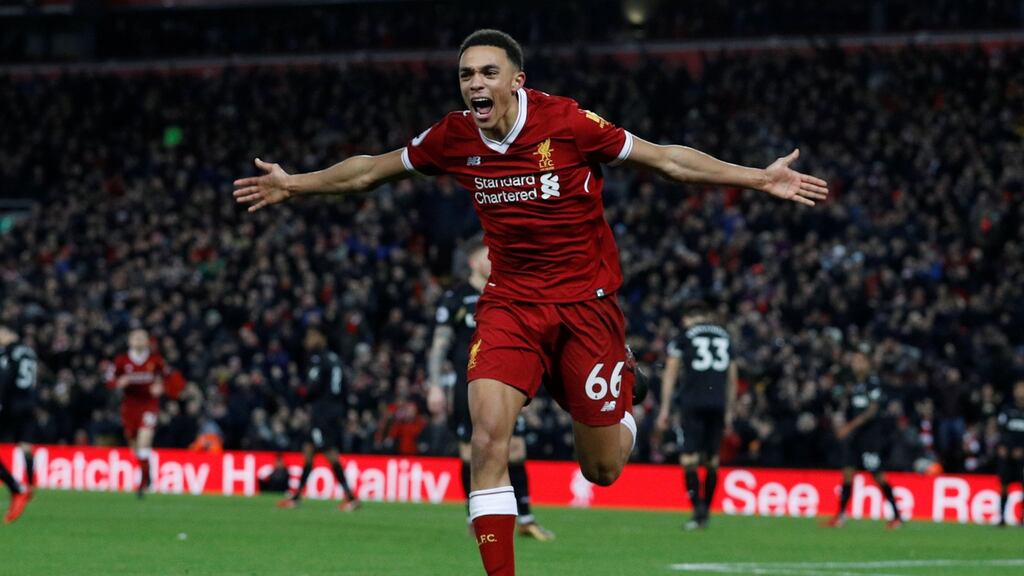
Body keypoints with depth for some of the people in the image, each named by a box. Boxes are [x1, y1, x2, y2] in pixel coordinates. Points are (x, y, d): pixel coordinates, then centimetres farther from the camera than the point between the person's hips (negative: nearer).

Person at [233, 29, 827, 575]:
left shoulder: (567, 122, -15)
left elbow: (666, 158, -8)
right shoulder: (454, 138, -5)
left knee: (602, 470, 4)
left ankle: (621, 412, 42)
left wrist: (761, 178, -12)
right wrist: (294, 184, 17)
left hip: (586, 299, -2)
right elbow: (372, 169, 13)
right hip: (510, 300, 2)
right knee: (488, 436, -20)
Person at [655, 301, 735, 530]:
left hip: (694, 402, -3)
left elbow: (670, 373, 5)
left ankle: (698, 508, -23)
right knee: (712, 460, 10)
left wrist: (665, 409, 7)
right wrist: (729, 412, 28)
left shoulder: (684, 335, 9)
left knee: (689, 459, -6)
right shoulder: (724, 336, 21)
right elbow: (732, 378, 22)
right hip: (719, 404, 3)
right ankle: (705, 513, 12)